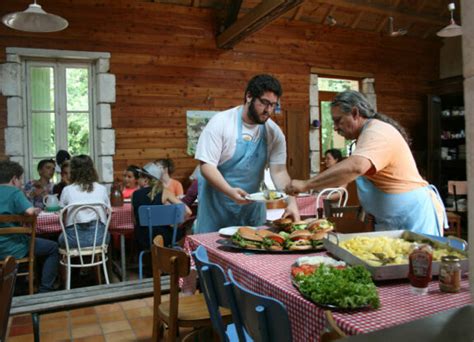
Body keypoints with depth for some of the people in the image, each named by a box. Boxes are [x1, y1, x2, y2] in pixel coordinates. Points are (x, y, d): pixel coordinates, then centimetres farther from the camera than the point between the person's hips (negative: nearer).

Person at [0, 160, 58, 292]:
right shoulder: (14, 192, -12)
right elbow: (30, 211, -27)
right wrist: (37, 210, -5)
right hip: (11, 249, -7)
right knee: (53, 247, 11)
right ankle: (45, 290, 9)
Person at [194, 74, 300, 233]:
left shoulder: (274, 132, -3)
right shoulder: (221, 122, -14)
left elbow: (279, 171, -5)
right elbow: (207, 165, -17)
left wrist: (291, 202, -20)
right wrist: (229, 191, -31)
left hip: (252, 205, 4)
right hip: (217, 204, -4)